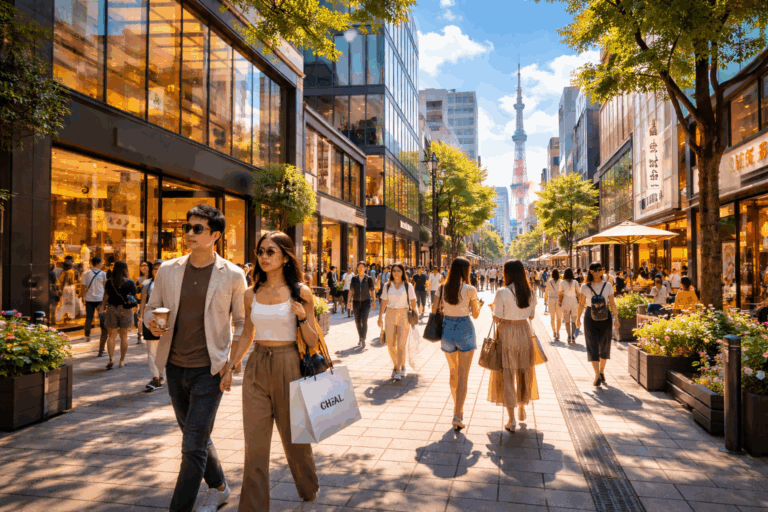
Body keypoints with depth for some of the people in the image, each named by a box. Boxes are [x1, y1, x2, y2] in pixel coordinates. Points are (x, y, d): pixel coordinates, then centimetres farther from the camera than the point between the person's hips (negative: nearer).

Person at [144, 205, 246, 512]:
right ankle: (218, 487, 42)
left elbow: (242, 322, 0)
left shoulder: (232, 276, -8)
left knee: (193, 444, -5)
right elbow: (151, 308, 11)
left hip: (210, 370, -5)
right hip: (175, 367, 5)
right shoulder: (168, 270, 2)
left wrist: (234, 360, -10)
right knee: (195, 437, 20)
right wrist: (152, 323, -12)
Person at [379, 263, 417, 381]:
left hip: (404, 316, -3)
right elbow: (384, 302, 8)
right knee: (390, 344, 4)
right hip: (390, 315, 3)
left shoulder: (408, 286, 0)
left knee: (401, 344, -8)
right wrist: (380, 317, 4)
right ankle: (396, 366, 25)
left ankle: (398, 370, 1)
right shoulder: (387, 286, 7)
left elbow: (413, 302, 1)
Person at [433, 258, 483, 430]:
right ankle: (457, 416, -7)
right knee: (463, 376, 0)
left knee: (453, 373, 20)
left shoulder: (442, 289, -2)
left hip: (447, 329, 4)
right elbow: (475, 314, -2)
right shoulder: (470, 290, -10)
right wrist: (479, 304, 19)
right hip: (465, 330, -4)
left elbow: (434, 310, 3)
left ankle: (457, 408, 34)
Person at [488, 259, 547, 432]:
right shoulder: (530, 292, -1)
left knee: (507, 374, 3)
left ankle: (512, 419, 3)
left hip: (507, 334, -4)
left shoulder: (502, 292, -15)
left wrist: (493, 309, 6)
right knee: (524, 372, 20)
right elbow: (531, 316, 8)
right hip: (525, 332, 4)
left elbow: (497, 319, -13)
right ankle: (522, 408, 37)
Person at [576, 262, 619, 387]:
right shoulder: (585, 287, 1)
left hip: (605, 317, 2)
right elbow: (581, 304, 4)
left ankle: (601, 372, 24)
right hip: (590, 317, -2)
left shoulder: (608, 286, 5)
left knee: (604, 346, 7)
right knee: (593, 346, -7)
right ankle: (598, 374, -9)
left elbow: (612, 304, 4)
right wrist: (578, 317, 4)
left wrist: (616, 318, -2)